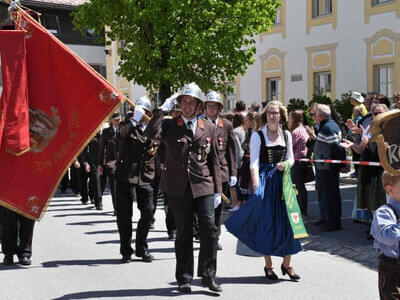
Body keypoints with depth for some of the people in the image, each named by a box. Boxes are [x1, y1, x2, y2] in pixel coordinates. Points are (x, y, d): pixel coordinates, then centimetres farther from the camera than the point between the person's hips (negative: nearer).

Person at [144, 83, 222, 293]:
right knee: (184, 234, 6)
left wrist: (217, 189, 9)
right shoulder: (169, 126, 5)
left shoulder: (209, 128, 11)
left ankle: (208, 275, 5)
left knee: (209, 229, -7)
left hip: (203, 186, 1)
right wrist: (162, 109, -12)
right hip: (180, 188, -1)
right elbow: (151, 133, -17)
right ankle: (184, 278, 17)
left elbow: (214, 161, 12)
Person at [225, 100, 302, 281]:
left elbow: (291, 158, 17)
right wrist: (256, 185, -19)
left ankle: (286, 263, 12)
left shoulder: (286, 135, 12)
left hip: (282, 180, 4)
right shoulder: (258, 135, -1)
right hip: (264, 180, -4)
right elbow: (254, 163, -7)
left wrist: (285, 164, -6)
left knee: (287, 221, 0)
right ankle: (268, 265, 9)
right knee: (266, 222, -1)